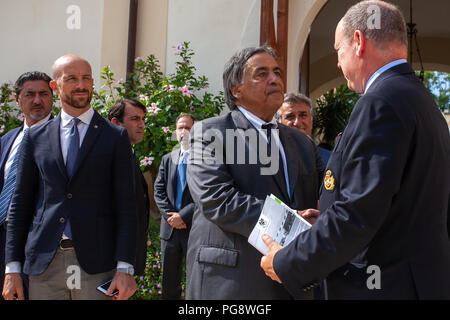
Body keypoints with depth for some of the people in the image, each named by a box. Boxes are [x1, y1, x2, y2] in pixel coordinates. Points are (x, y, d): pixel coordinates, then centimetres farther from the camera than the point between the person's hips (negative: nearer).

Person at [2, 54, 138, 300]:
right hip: (44, 264, 2)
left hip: (97, 263, -2)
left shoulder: (115, 137, 3)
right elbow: (20, 204, 10)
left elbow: (125, 206, -2)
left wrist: (125, 268, -10)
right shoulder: (35, 138, 9)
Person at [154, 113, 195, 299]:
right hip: (170, 228, 5)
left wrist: (183, 216, -15)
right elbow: (159, 191, 8)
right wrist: (170, 215, -8)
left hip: (195, 228, -4)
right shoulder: (167, 159, 14)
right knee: (169, 282, 12)